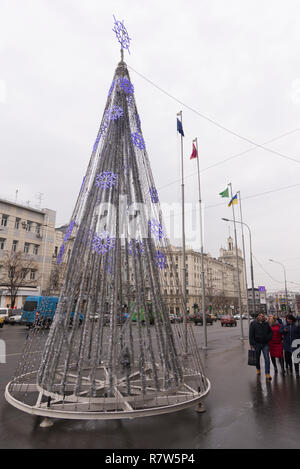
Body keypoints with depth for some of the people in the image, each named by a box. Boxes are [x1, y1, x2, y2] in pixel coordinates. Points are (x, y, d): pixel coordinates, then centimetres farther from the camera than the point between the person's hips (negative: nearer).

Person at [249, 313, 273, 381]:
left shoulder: (266, 323, 5)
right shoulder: (253, 323, -4)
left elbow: (270, 332, 17)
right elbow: (251, 334, -5)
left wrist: (268, 339, 1)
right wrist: (251, 344, -9)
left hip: (265, 344, 1)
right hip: (257, 344, -1)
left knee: (267, 358, -6)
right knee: (257, 358, 13)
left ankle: (267, 374, -3)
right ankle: (258, 369, 35)